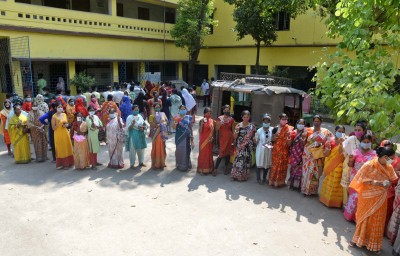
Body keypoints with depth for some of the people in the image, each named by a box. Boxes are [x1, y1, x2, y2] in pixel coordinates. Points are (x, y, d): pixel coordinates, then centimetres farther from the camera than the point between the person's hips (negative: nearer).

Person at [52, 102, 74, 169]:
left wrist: (66, 125, -6)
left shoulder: (64, 114, 6)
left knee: (67, 148, 10)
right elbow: (53, 128, -9)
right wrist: (58, 123, -24)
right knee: (60, 149, 1)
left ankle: (67, 163, 21)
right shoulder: (54, 116, -10)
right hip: (58, 135, -5)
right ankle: (60, 164, 10)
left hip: (65, 133, 5)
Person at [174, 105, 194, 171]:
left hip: (186, 136, 0)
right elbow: (174, 128, -1)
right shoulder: (177, 117, 2)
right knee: (179, 150, 4)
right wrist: (176, 122, -19)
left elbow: (191, 128, 4)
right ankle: (179, 165, 17)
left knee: (186, 150, 3)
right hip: (179, 136, 0)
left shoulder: (189, 117, 2)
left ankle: (186, 165, 16)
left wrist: (192, 137, 2)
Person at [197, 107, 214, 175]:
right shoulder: (202, 121, -7)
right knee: (202, 153, 4)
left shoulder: (212, 121, 3)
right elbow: (200, 131, -12)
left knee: (209, 154, 10)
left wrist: (212, 137, -6)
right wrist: (202, 124, -23)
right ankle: (202, 169, 14)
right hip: (203, 140, -3)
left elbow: (212, 130, 9)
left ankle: (209, 168, 22)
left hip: (209, 140, 3)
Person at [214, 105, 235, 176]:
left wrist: (233, 139, 4)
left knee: (228, 152, 7)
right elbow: (216, 129, -2)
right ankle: (215, 168, 3)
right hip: (222, 137, -1)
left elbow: (233, 130, 5)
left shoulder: (231, 119, 3)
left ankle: (226, 168, 21)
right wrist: (220, 124, -20)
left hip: (229, 138, 1)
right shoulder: (219, 118, 0)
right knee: (221, 153, -5)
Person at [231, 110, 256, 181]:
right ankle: (236, 175, 10)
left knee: (246, 160, 3)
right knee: (239, 159, -3)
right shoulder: (238, 125, 1)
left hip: (248, 147, 0)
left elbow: (253, 137, 11)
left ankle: (243, 176, 17)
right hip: (240, 146, 0)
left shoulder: (252, 126, 1)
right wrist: (236, 131, -15)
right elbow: (234, 137, 0)